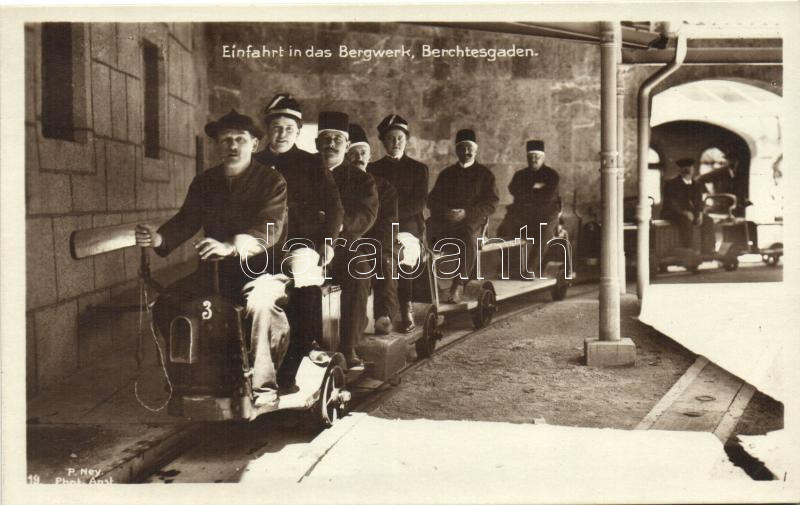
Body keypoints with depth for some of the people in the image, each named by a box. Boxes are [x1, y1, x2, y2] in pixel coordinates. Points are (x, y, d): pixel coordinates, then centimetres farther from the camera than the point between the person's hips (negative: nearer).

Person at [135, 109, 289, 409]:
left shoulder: (271, 181, -6)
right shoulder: (205, 182, 11)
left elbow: (269, 230, -20)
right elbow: (186, 221, 2)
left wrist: (231, 246, -38)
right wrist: (159, 238, -21)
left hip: (260, 268, -5)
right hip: (216, 270, 5)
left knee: (260, 301, -37)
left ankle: (263, 386, -24)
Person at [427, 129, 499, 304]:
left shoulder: (485, 174, 14)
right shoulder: (446, 174, 23)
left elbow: (491, 203, 3)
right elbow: (432, 200, 16)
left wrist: (466, 213, -13)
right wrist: (444, 211, -8)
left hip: (472, 220, -3)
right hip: (445, 220, 3)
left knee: (469, 238, -37)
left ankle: (458, 285, -32)